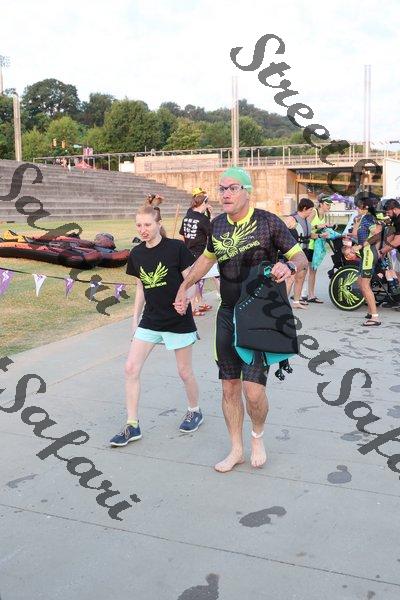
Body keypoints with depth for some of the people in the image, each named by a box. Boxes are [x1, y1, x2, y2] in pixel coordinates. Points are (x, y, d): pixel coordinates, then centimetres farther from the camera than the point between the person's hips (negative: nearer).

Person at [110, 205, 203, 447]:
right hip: (150, 320, 5)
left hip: (178, 321, -5)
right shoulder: (137, 254, 3)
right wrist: (135, 320, 13)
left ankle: (195, 411, 35)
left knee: (185, 372, 8)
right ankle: (133, 426, 9)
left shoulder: (176, 248, -13)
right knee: (131, 368, -2)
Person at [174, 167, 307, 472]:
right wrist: (184, 286, 23)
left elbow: (301, 257, -4)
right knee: (229, 387, 9)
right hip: (228, 315, 5)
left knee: (253, 390, -13)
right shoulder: (218, 224, 5)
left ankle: (258, 435, 20)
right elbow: (208, 257, 23)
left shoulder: (268, 222, -10)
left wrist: (289, 266, -27)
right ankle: (236, 450, 28)